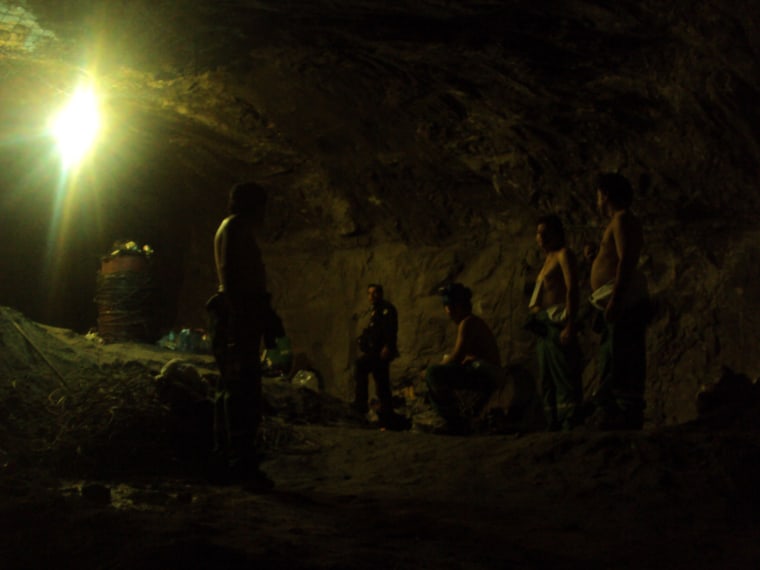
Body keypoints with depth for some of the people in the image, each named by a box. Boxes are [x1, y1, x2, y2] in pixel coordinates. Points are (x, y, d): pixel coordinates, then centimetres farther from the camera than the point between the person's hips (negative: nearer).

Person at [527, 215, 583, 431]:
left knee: (564, 375, -13)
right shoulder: (548, 259, 23)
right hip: (543, 324, 10)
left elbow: (572, 290, -13)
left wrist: (570, 326, -22)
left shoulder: (564, 254, -2)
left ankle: (569, 424, -15)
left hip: (557, 321, -10)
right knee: (546, 380, 9)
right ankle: (553, 424, 13)